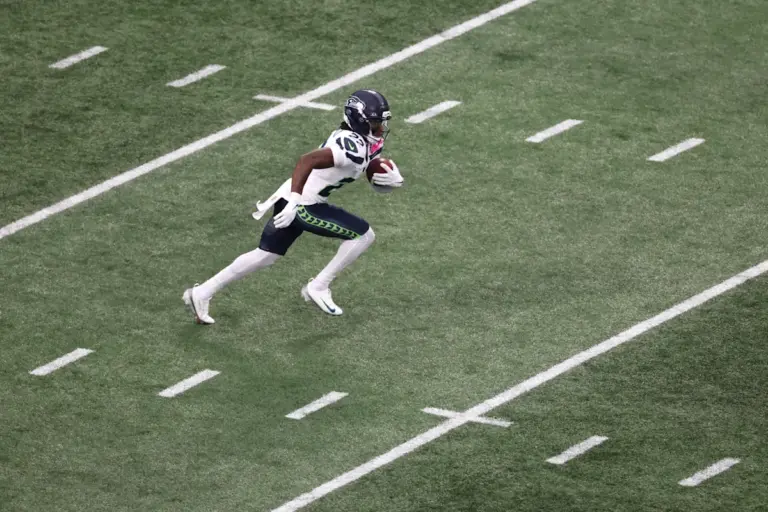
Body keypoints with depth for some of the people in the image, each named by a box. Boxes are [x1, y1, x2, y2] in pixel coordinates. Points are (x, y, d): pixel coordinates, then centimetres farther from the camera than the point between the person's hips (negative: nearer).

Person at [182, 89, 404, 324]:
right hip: (302, 204, -10)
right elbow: (308, 160, -33)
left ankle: (202, 293, 23)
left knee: (265, 255, 19)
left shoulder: (370, 143, 9)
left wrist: (392, 179, -5)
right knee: (363, 235, -3)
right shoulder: (352, 147, -23)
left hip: (292, 200, 10)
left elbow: (378, 181, 19)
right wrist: (294, 202, -39)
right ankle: (319, 287, 6)